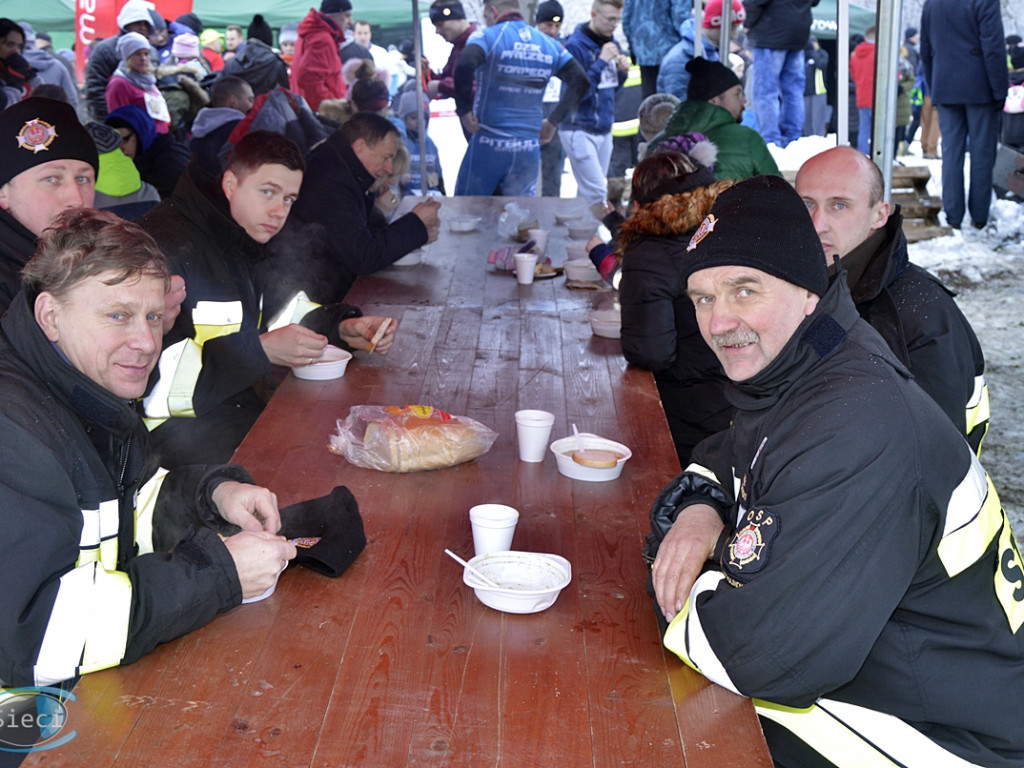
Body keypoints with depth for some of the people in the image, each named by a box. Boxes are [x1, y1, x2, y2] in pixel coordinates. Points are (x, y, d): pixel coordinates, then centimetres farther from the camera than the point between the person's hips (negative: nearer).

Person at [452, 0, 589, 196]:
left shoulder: (486, 36, -6)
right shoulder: (548, 44, 9)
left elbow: (464, 66, -25)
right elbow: (580, 81, 10)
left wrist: (464, 110, -13)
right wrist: (553, 121, 11)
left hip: (488, 145, -4)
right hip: (529, 149, 4)